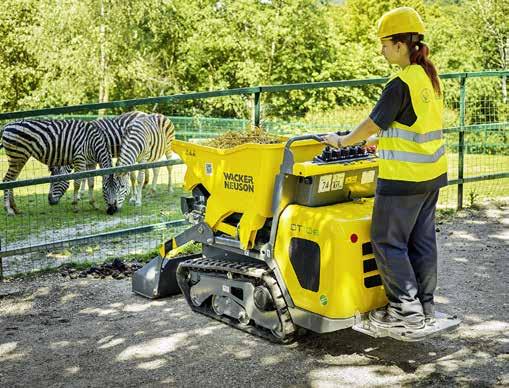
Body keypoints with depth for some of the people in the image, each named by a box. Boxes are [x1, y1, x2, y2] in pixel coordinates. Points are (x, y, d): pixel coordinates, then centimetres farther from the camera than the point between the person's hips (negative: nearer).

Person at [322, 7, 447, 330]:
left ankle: (406, 310, 4)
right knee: (422, 240, 14)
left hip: (404, 178, -9)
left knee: (388, 241, 1)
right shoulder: (431, 77, 9)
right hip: (432, 173, 9)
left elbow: (373, 124, -12)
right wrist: (380, 140, 24)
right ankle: (425, 307, 23)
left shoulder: (401, 84, -18)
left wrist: (343, 141, 3)